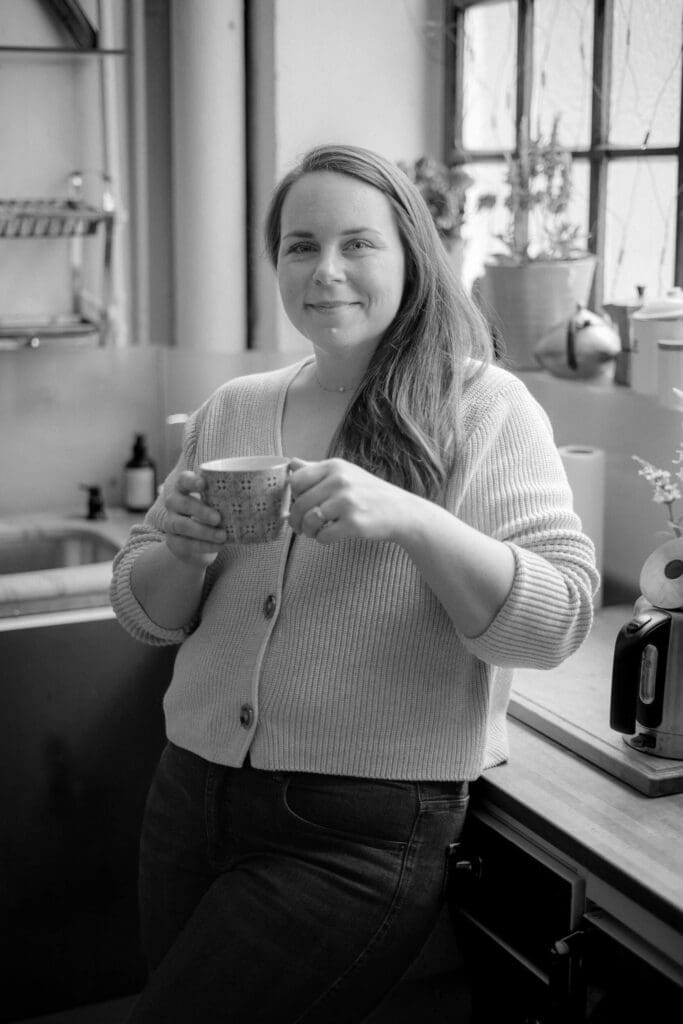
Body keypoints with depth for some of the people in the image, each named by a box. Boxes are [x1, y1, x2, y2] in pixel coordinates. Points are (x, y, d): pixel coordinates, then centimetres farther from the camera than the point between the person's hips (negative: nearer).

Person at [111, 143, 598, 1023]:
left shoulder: (485, 410, -7)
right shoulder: (232, 410, 6)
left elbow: (556, 622, -15)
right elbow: (144, 615, 9)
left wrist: (407, 518, -29)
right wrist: (183, 548, -14)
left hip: (360, 838, -5)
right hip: (189, 798, 5)